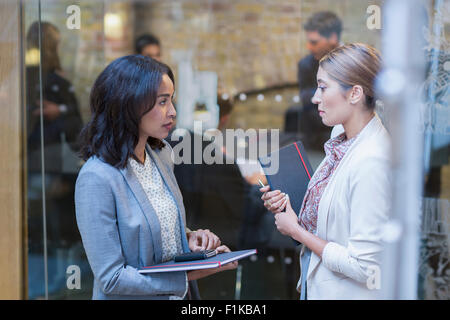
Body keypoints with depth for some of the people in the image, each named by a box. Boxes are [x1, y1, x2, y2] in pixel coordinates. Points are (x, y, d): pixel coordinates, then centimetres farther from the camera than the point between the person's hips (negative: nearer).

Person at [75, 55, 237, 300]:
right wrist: (190, 275, -25)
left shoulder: (161, 153, -3)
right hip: (129, 297, -7)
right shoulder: (97, 178, -26)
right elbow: (111, 278, -25)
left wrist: (189, 237, -8)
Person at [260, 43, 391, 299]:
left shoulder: (372, 161, -26)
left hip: (348, 292, -8)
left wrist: (296, 230, -14)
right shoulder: (340, 134, 1)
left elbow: (363, 266, -24)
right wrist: (289, 204, -1)